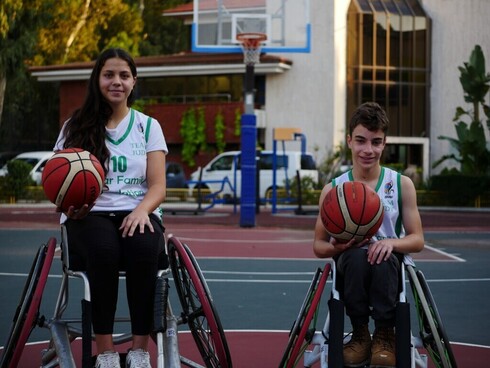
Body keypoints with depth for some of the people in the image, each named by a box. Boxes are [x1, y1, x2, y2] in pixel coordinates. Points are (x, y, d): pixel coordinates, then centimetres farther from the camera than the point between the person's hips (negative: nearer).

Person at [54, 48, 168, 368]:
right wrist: (68, 204, -19)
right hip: (90, 214, -1)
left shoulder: (148, 126, 12)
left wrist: (142, 210, -19)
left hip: (136, 213, 1)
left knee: (144, 250, -35)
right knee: (104, 250, -37)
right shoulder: (76, 127, 10)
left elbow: (158, 186, 4)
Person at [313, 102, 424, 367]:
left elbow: (417, 240, 3)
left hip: (390, 268, 0)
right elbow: (319, 246, 7)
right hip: (350, 267, 0)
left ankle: (385, 335, -18)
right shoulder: (333, 189, 2)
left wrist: (392, 242, -20)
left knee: (383, 258, -36)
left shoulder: (402, 185, 3)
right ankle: (360, 334, -18)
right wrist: (338, 247, -18)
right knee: (357, 256, -35)